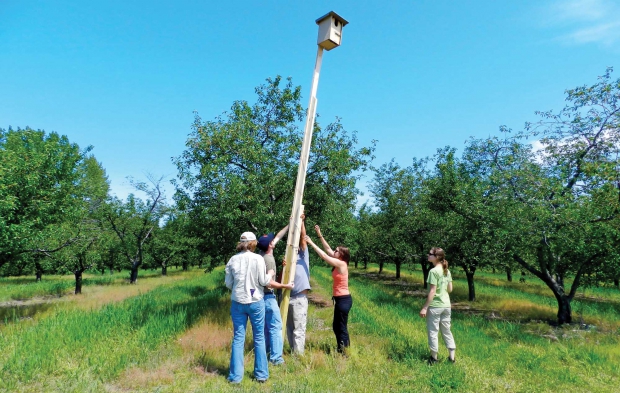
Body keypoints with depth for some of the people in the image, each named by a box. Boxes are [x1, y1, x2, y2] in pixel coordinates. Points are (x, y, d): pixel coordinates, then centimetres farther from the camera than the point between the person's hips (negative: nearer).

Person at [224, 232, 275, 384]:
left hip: (237, 302, 3)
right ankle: (261, 374, 17)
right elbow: (263, 282, -6)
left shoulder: (233, 259, 0)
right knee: (259, 338, 9)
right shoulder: (258, 258, -10)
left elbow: (228, 283, 5)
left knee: (238, 338, 9)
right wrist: (270, 274, 13)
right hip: (255, 302, -2)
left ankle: (235, 376, 13)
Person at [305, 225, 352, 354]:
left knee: (341, 327, 0)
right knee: (337, 327, 17)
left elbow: (324, 256, -18)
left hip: (344, 299, -10)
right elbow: (328, 249, 12)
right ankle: (341, 351, 28)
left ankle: (344, 353, 9)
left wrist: (311, 243, -14)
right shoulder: (339, 263, 8)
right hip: (340, 299, 10)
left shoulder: (341, 264, -16)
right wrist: (320, 235, 9)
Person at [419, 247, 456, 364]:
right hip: (446, 305, 7)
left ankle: (434, 358, 17)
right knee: (446, 331, 17)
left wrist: (425, 307, -14)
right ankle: (452, 357, 24)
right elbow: (450, 289, 10)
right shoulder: (447, 271, 5)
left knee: (433, 332, 7)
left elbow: (432, 291, -19)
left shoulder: (433, 271, -18)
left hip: (435, 306, -7)